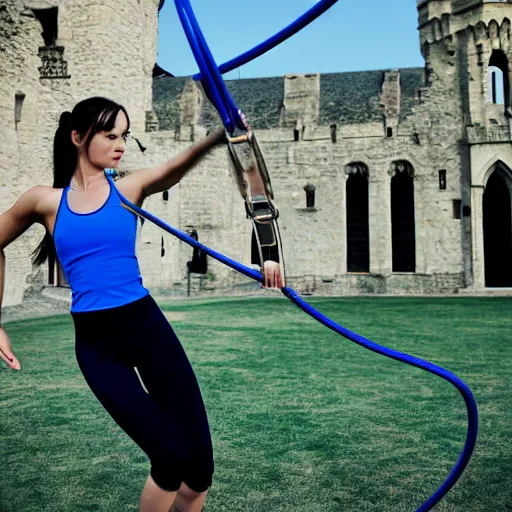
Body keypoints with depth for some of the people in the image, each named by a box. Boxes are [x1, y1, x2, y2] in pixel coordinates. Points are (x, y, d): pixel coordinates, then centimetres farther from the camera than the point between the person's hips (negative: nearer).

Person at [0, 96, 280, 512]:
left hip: (147, 327, 1)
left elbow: (175, 168, -19)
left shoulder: (130, 188, 3)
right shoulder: (45, 200, 3)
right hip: (95, 343, -1)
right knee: (171, 457, -7)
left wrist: (218, 137, -39)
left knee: (200, 465, 1)